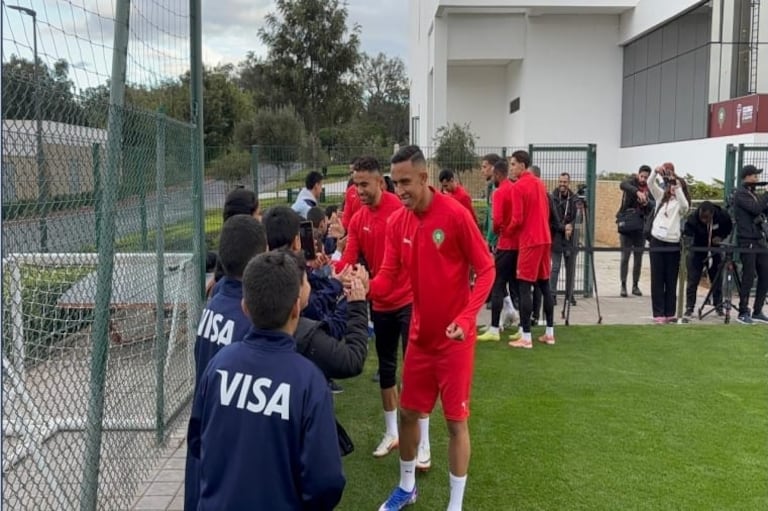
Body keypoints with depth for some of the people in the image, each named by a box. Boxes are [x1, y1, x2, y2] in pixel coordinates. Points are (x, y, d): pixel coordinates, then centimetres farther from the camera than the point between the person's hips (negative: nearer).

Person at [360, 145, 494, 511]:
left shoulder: (455, 214, -17)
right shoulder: (397, 223, 0)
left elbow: (486, 269, -12)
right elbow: (388, 277, -2)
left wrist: (465, 318, -23)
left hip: (454, 337, -5)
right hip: (420, 334, 5)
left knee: (455, 420, 3)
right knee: (408, 412, 15)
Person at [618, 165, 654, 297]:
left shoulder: (650, 189, 7)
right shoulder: (631, 182, -4)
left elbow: (654, 205, -1)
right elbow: (623, 185, -27)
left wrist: (647, 203, -23)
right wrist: (637, 192, -42)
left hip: (641, 226, 4)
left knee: (638, 258, 8)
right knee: (625, 257, -2)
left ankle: (635, 285, 18)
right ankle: (623, 286, 5)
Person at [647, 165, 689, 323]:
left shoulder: (680, 202, 4)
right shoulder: (661, 196, 11)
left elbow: (685, 206, -20)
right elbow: (650, 183, -3)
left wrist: (678, 188, -28)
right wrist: (656, 171, -21)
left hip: (673, 243, -1)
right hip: (657, 240, 2)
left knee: (671, 280, 3)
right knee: (657, 278, 1)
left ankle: (670, 313, 11)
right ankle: (658, 314, 3)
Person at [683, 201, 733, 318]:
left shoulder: (723, 217, -20)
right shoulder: (692, 219, -29)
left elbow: (729, 228, 1)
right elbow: (686, 234, -38)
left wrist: (721, 237, -15)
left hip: (715, 251, 2)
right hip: (697, 251, -2)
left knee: (717, 280, 8)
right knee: (692, 281, -5)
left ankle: (719, 307, 21)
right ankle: (689, 308, 1)